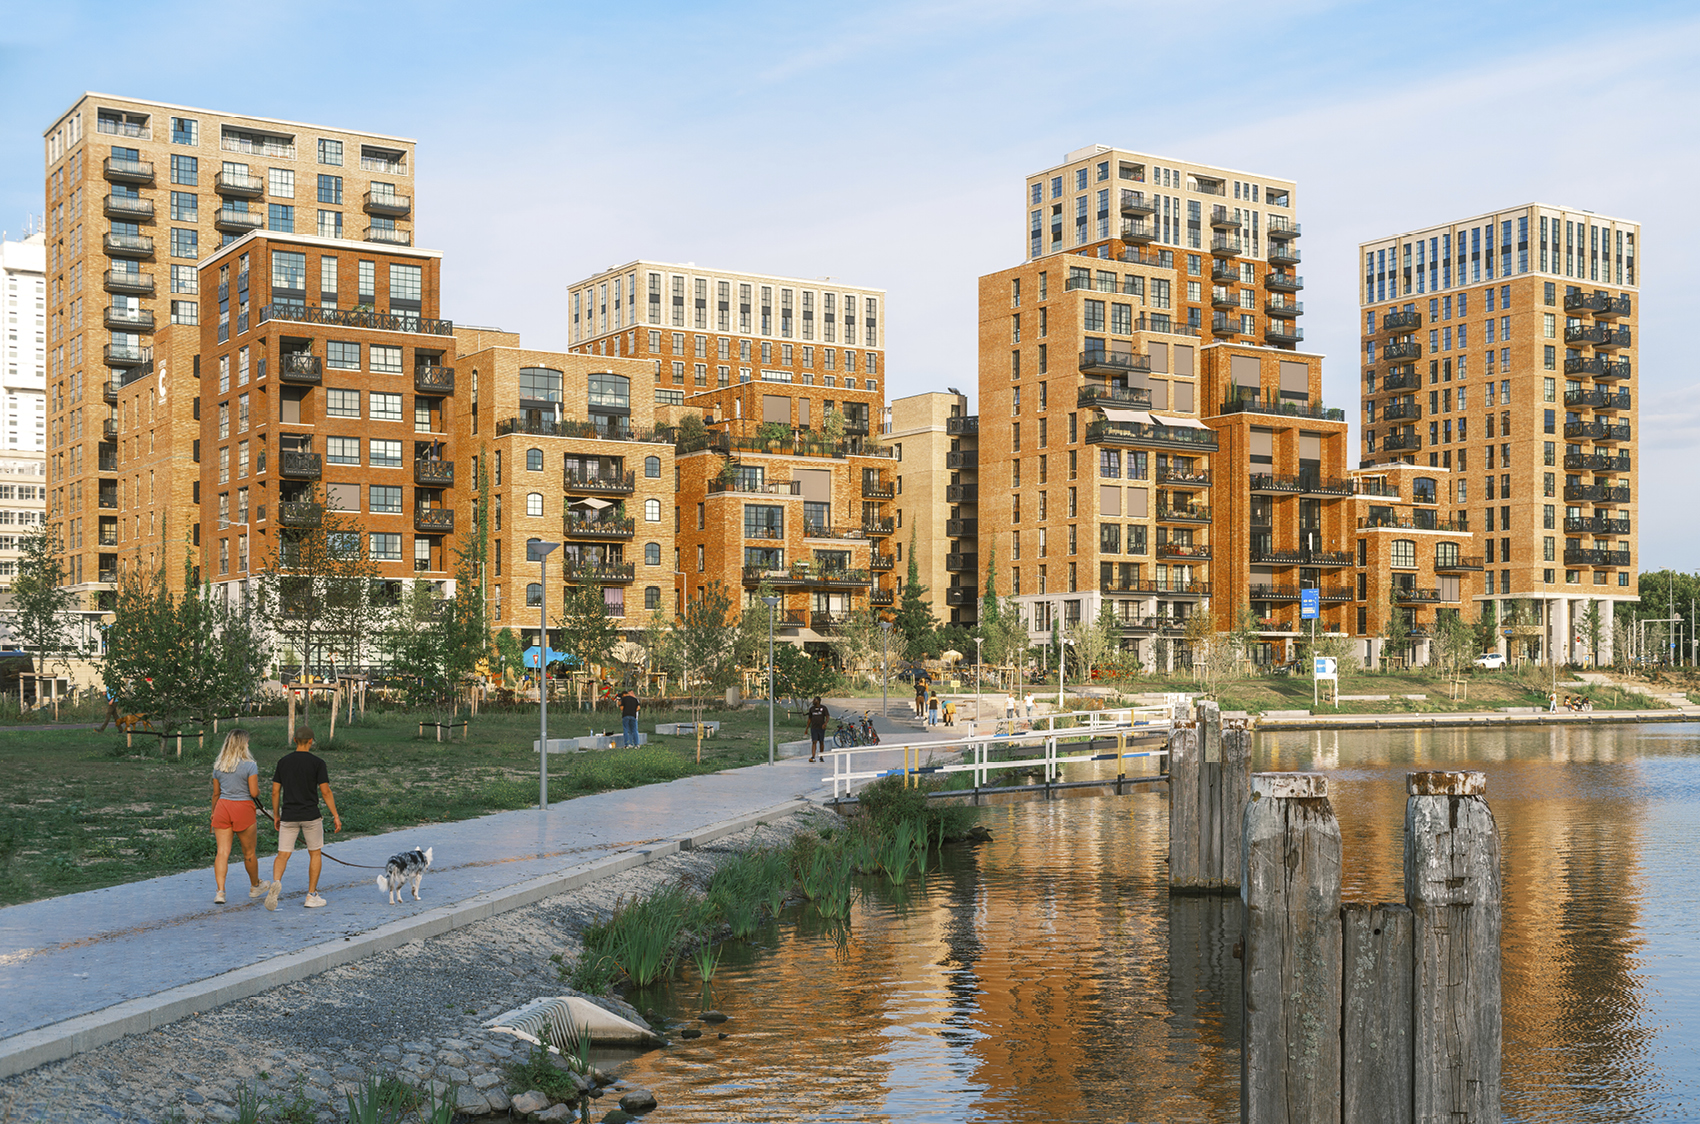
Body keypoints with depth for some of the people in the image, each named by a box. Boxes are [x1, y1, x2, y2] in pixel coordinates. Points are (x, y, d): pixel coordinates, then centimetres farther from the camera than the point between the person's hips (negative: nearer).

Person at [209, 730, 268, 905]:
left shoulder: (218, 766, 6)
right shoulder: (250, 766, -9)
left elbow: (216, 793, 12)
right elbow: (254, 793, -13)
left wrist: (213, 812, 25)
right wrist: (257, 789, 10)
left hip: (223, 807, 4)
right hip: (243, 809, -4)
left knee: (222, 852, 0)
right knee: (249, 852, 13)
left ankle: (220, 891, -12)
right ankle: (255, 886, 31)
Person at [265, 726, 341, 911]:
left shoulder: (283, 762, 5)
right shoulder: (317, 762, -6)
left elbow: (275, 791, 6)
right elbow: (325, 791, -9)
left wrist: (276, 815, 17)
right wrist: (336, 816, -3)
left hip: (288, 817, 2)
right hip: (310, 816, -2)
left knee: (282, 855, 4)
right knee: (315, 854, 15)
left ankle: (276, 882, -27)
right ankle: (312, 896, 15)